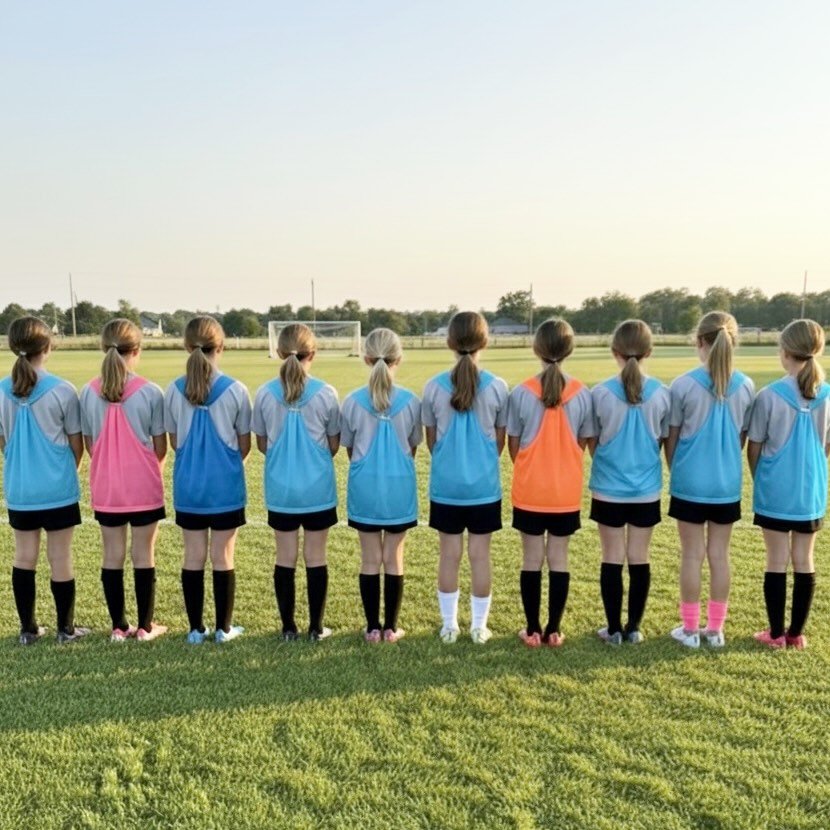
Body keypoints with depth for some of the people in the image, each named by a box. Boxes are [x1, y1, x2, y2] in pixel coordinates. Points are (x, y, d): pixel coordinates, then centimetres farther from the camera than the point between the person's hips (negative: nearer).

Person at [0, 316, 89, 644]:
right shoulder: (62, 390, -13)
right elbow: (76, 445, -4)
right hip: (58, 490, -3)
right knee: (60, 558, 7)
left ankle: (28, 629, 22)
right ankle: (66, 629, 17)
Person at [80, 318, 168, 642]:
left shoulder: (89, 392, -4)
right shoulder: (150, 392, -11)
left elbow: (89, 445, 3)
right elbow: (160, 448, -6)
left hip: (105, 490, 2)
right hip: (144, 488, -2)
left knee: (112, 555, 11)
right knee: (143, 555, 8)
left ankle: (118, 626, 19)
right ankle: (145, 626, 16)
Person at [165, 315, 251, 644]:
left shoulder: (174, 390, -4)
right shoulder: (235, 390, -10)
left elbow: (174, 442, 5)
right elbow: (244, 446, -2)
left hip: (188, 485, 2)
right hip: (226, 486, -2)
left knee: (193, 557, 11)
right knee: (223, 558, 8)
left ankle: (196, 629, 20)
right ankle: (224, 628, 18)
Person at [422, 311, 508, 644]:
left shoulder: (434, 387, -7)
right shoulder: (497, 387, -8)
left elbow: (431, 441, 3)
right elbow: (500, 441, 2)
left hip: (445, 485, 1)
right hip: (484, 485, 0)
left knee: (449, 554, 10)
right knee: (480, 555, 8)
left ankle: (449, 626, 20)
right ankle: (479, 626, 18)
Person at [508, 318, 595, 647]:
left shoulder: (522, 392, -11)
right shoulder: (581, 393, -6)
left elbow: (513, 444, -2)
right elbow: (583, 443, 3)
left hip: (529, 490, -1)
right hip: (567, 492, 1)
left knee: (532, 560, 9)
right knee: (559, 560, 11)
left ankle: (533, 630, 16)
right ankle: (554, 629, 17)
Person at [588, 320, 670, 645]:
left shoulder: (601, 392, -11)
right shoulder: (661, 393, -6)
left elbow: (592, 445, -3)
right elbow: (665, 442, 5)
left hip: (608, 489, -1)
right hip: (647, 490, 2)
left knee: (612, 559, 8)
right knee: (639, 559, 11)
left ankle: (614, 628, 15)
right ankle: (634, 627, 18)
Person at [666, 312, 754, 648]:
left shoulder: (684, 384, -12)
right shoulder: (745, 386, -3)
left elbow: (671, 439, -3)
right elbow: (743, 438, 7)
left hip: (690, 483, -3)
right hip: (728, 484, 3)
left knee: (692, 555, 7)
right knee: (719, 555, 12)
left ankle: (690, 629, 16)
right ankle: (715, 629, 21)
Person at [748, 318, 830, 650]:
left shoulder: (770, 395, -13)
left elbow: (754, 448, -5)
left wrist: (760, 479, 12)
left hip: (775, 491, -3)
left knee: (777, 561, 6)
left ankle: (776, 633, 14)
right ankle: (796, 633, 19)